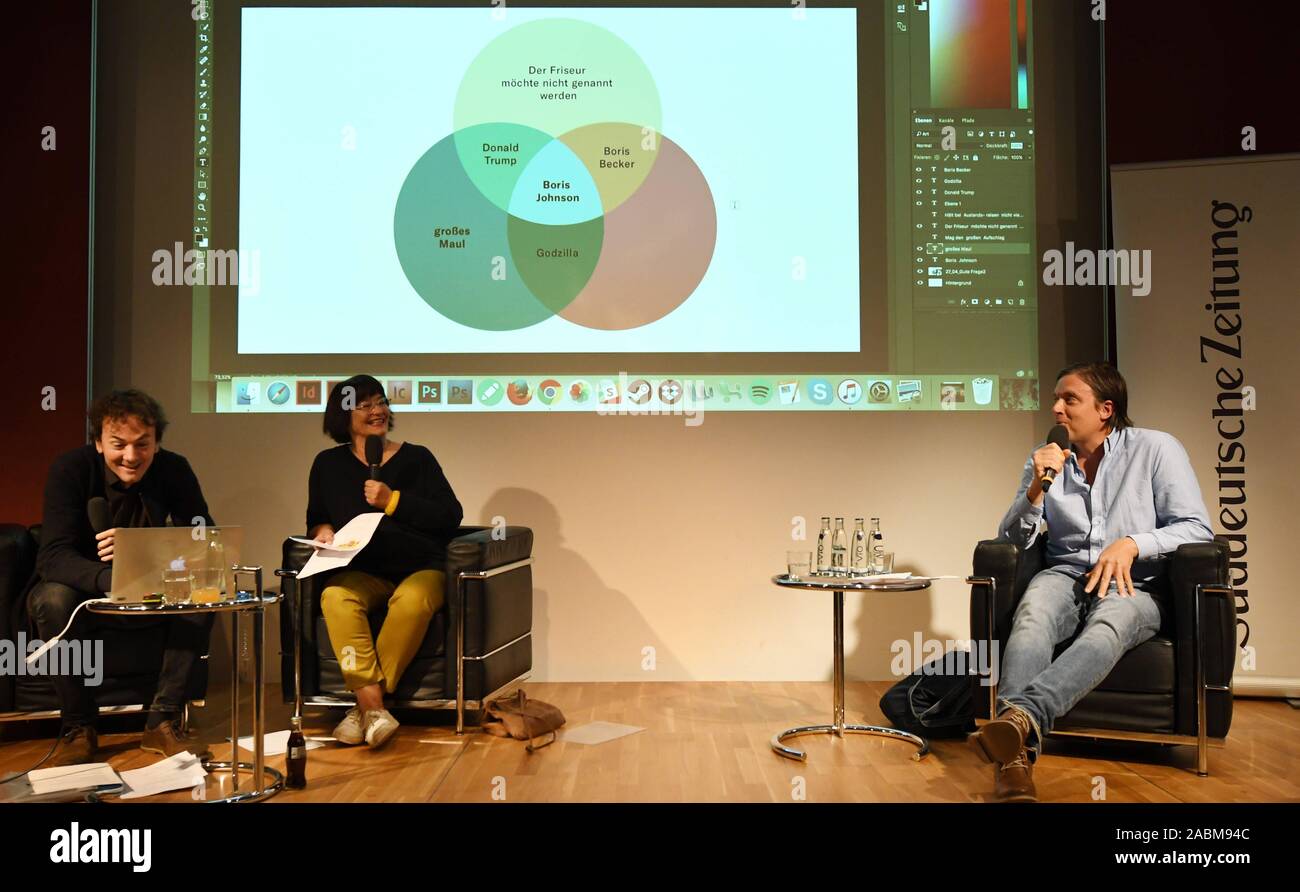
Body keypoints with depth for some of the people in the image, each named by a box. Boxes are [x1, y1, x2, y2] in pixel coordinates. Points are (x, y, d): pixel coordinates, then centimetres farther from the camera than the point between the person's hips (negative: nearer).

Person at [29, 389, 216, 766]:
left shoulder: (174, 470, -13)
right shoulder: (70, 469, -20)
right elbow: (53, 556, -30)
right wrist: (114, 580, -52)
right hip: (81, 586, -2)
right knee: (54, 600, -35)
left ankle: (163, 720, -17)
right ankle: (78, 728, -17)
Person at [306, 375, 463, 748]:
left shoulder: (416, 458, 5)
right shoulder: (328, 464, 13)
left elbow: (451, 517, -3)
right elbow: (315, 519, 23)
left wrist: (394, 501, -11)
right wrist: (322, 530, -1)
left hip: (421, 569, -2)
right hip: (363, 573, 2)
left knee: (412, 601, -37)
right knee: (335, 597, -33)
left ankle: (366, 706, -25)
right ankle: (372, 705, -33)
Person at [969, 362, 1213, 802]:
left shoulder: (1156, 449, 4)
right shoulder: (1046, 459, 13)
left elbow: (1198, 528, -2)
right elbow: (1012, 539, 9)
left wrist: (1132, 544, -18)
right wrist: (1036, 489, -8)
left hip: (1134, 584, -2)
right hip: (1066, 575, 2)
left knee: (1107, 626, -39)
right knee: (1032, 615, -35)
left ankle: (1020, 717, -63)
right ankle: (1016, 756, -55)